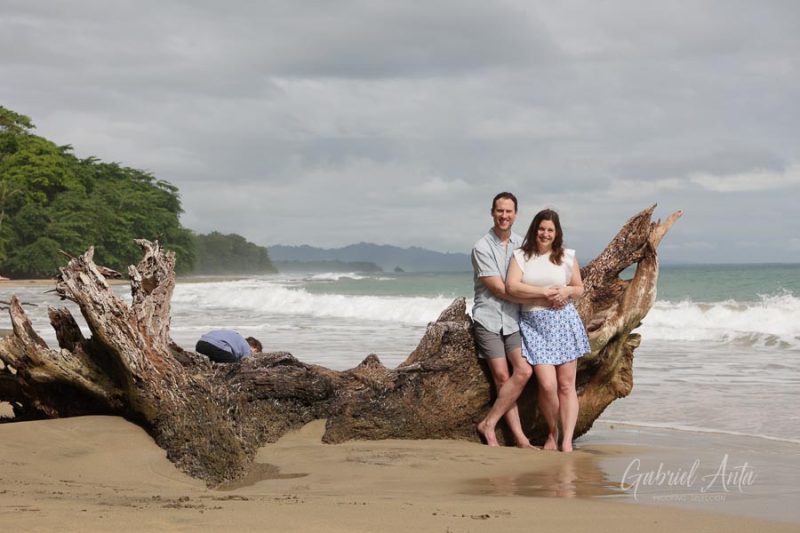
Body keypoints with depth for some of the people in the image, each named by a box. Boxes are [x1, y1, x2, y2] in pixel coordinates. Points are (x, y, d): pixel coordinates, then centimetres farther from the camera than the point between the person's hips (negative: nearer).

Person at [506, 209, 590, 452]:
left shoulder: (567, 257, 9)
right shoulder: (521, 256, 5)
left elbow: (579, 288, 15)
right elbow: (512, 287, -8)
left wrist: (567, 291, -8)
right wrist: (545, 292, -12)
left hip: (564, 322, 1)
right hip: (533, 324, -1)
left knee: (566, 384, -4)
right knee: (547, 384, -12)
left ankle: (567, 441, -3)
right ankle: (552, 432, 12)